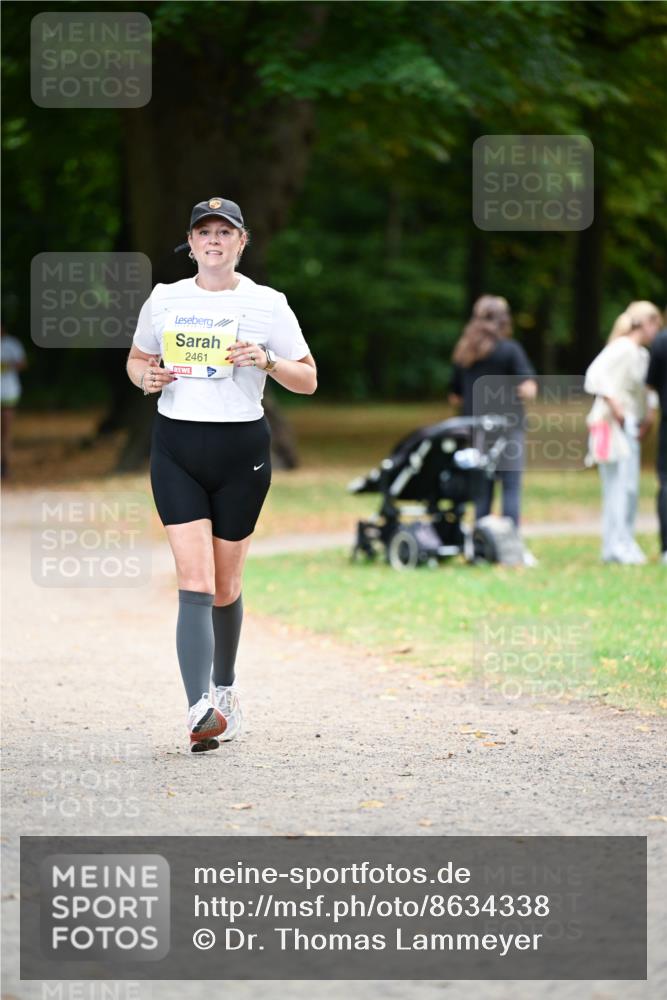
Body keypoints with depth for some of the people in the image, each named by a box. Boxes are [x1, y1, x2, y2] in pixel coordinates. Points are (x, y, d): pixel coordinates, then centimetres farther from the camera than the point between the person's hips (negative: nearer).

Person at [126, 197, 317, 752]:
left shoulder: (267, 304, 1)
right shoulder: (164, 299, 7)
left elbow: (308, 379, 4)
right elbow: (136, 358, 21)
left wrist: (266, 361, -15)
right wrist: (147, 377, -2)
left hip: (242, 448, 0)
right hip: (176, 446, 0)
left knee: (225, 584, 8)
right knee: (194, 580, -13)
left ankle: (225, 688, 34)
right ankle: (201, 710, -24)